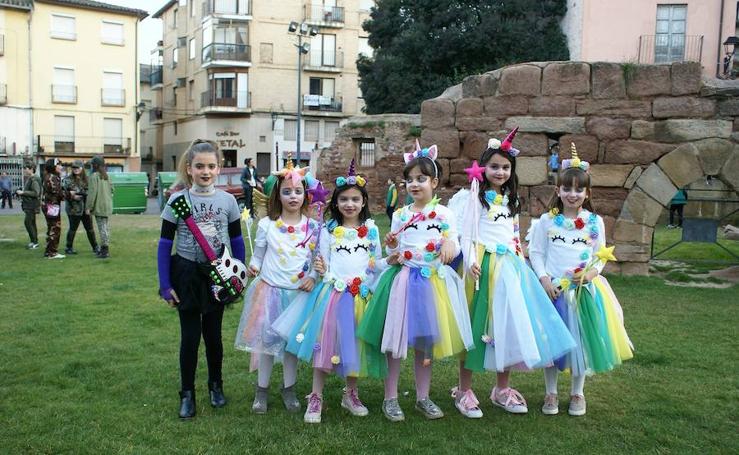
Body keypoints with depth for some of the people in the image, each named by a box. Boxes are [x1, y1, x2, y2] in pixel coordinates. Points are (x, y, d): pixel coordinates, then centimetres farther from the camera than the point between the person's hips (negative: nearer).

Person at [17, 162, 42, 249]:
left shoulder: (34, 179, -16)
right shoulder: (28, 179, 15)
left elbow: (36, 193, -24)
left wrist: (23, 192, -20)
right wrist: (21, 193, 12)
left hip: (32, 205, -10)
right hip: (28, 205, 10)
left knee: (27, 222, -11)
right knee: (31, 223, 13)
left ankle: (34, 242, -6)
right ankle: (33, 242, 20)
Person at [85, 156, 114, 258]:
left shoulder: (94, 176, -13)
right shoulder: (107, 176, 9)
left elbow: (92, 192, -16)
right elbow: (112, 189, 12)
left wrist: (88, 207, -12)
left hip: (99, 206, -8)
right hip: (108, 206, 8)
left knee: (102, 227, -5)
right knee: (106, 227, 14)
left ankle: (105, 251, -5)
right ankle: (105, 249, 21)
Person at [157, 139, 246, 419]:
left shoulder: (227, 200, -3)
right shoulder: (177, 201, -8)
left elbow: (237, 241, 5)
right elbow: (165, 244, -4)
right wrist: (165, 285, -6)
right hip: (186, 274, -1)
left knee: (213, 334, 12)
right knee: (190, 336, 3)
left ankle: (215, 385, 33)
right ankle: (187, 393, 21)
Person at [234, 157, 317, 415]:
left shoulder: (313, 226, -2)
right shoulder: (267, 224, -4)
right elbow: (258, 254, 4)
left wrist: (313, 277, -10)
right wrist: (253, 266, -15)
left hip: (299, 291, 1)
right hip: (269, 288, -1)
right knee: (267, 338, 6)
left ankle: (289, 388, 28)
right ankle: (262, 389, 24)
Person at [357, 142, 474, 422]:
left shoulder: (444, 214, 1)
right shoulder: (400, 215, 6)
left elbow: (453, 244, 0)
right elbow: (395, 252, 11)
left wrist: (450, 246, -22)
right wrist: (392, 246, -11)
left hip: (432, 280, -1)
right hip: (403, 279, 1)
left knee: (426, 340, 9)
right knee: (395, 338, 1)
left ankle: (423, 397, 23)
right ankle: (390, 398, 14)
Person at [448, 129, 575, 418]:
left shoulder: (510, 199, 19)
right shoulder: (472, 196, -2)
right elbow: (464, 232, -9)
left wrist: (520, 265, 17)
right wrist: (470, 262, -19)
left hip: (509, 267, 6)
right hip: (482, 267, -6)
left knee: (508, 324, 6)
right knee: (476, 326, -2)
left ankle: (502, 389, 19)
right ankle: (463, 390, 9)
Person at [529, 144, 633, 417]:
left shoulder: (595, 222, 2)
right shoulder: (547, 220, -1)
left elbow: (601, 255, 6)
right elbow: (536, 252, 1)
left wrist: (592, 272, -13)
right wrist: (544, 278, -12)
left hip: (584, 290, 1)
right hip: (553, 289, -1)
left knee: (582, 339, 8)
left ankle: (577, 393, 26)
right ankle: (551, 393, 22)